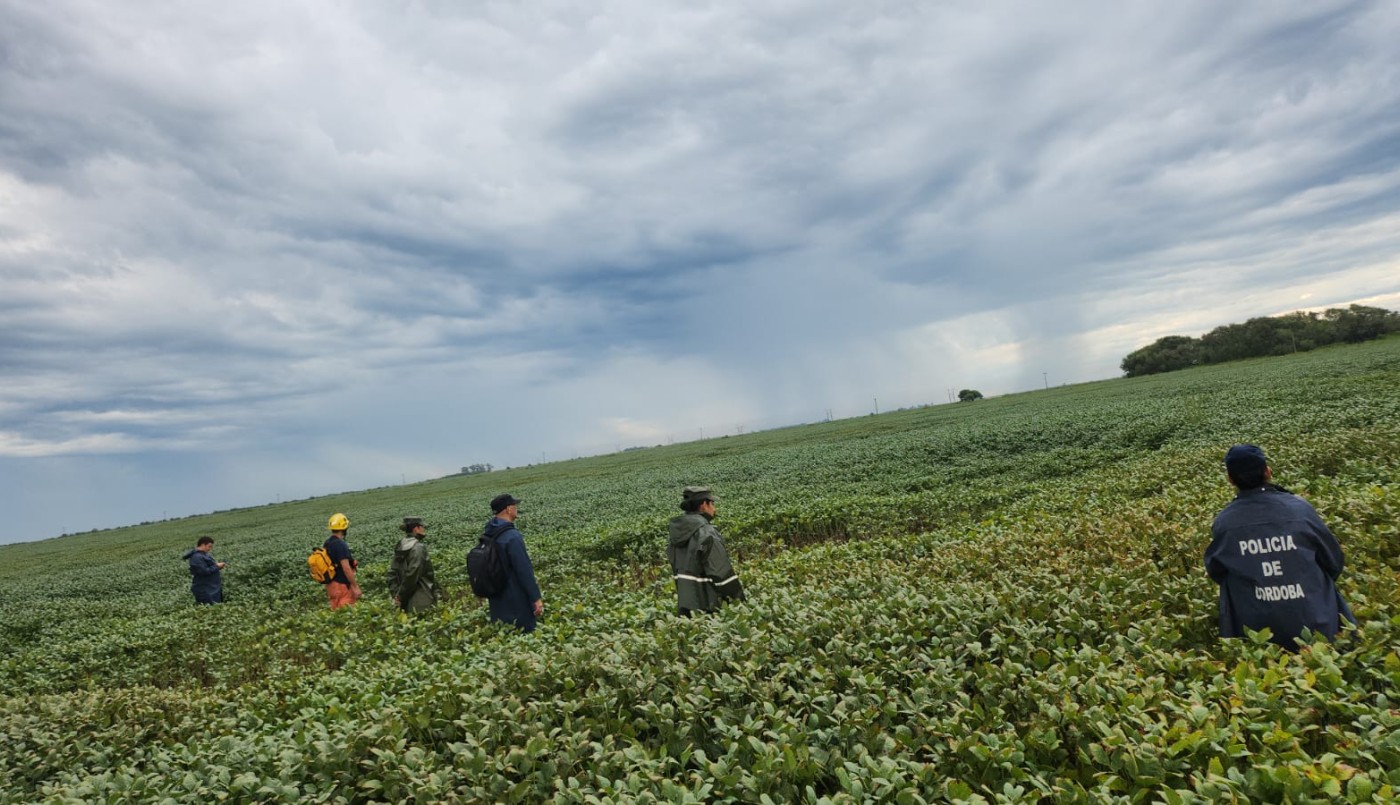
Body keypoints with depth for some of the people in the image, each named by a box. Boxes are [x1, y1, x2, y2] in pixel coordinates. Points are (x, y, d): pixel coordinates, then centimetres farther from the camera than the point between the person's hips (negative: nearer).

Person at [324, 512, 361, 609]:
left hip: (332, 583, 9)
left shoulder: (327, 543, 9)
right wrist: (355, 587, -18)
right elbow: (346, 568, -23)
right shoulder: (340, 544, -20)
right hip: (341, 585, -9)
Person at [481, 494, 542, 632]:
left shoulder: (487, 533, 2)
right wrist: (536, 598, -18)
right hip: (516, 600, -8)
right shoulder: (512, 536, -25)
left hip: (497, 599, 8)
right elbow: (524, 571, -23)